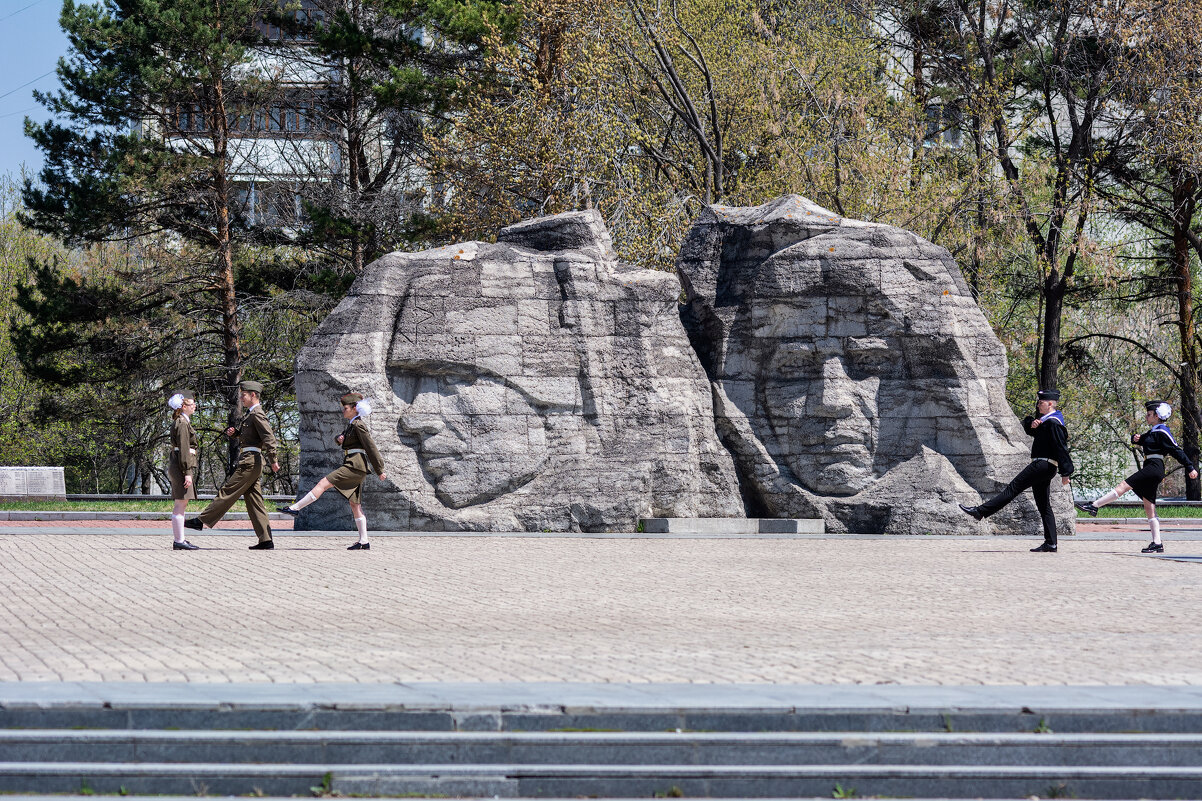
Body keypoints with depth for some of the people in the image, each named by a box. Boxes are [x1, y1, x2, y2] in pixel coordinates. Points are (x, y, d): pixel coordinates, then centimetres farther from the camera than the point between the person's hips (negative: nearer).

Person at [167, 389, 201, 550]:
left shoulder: (179, 422, 18)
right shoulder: (182, 424, -13)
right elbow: (183, 450, -18)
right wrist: (187, 473, -20)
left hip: (176, 466, 10)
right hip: (181, 466, -10)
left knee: (180, 506, 11)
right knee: (180, 505, -9)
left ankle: (178, 540, 14)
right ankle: (179, 541, -9)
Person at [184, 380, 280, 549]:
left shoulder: (257, 414, -11)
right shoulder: (250, 414, 20)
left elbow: (269, 438, -19)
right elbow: (244, 436, 30)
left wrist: (273, 461, -25)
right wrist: (234, 433, 7)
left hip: (250, 461, -10)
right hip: (249, 461, 10)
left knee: (228, 492, -5)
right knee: (254, 501, 7)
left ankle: (201, 521, -1)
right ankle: (266, 540, 4)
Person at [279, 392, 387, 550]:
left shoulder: (359, 425, -9)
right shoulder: (352, 425, 21)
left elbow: (371, 447, -12)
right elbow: (338, 438, 24)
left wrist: (380, 471, -12)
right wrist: (339, 438, -3)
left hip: (354, 466, -10)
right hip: (354, 468, 10)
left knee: (323, 484, -13)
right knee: (355, 505, 6)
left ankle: (295, 508, -14)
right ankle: (364, 542, 4)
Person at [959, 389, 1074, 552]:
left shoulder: (1053, 423, -12)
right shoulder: (1044, 420, 20)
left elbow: (1061, 448, -16)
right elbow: (1027, 424, 24)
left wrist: (1065, 473, -19)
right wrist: (1031, 423, -1)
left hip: (1043, 465, -11)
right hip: (1042, 467, 11)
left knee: (1013, 488, -11)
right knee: (1044, 506, 8)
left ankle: (980, 511, -14)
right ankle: (1050, 544, 6)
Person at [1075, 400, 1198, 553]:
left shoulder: (1162, 432, -7)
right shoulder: (1153, 432, 22)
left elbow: (1177, 451, -11)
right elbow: (1139, 440, 29)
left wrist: (1191, 468, -13)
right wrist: (1135, 438, 3)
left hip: (1154, 467, -11)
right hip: (1150, 470, 11)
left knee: (1123, 486, -14)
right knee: (1149, 507, 6)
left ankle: (1094, 506, -14)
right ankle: (1157, 544, 3)